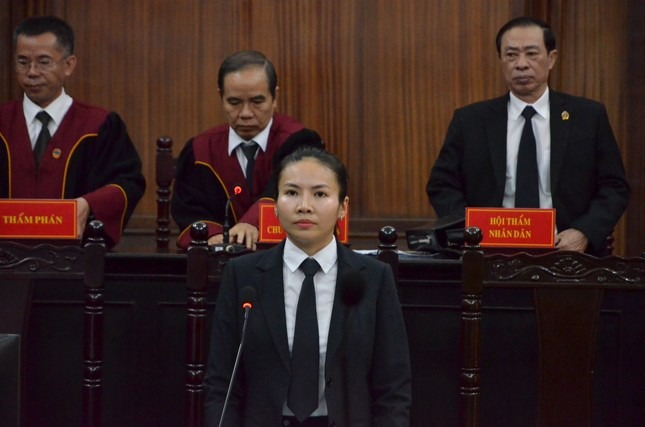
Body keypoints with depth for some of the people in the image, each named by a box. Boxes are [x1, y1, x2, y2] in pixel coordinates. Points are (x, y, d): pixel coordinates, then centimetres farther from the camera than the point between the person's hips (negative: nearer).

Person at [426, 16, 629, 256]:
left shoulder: (588, 117, 8)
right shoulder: (470, 121, 8)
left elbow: (614, 188, 9)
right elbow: (441, 186, 9)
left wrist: (584, 232, -8)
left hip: (566, 254, 1)